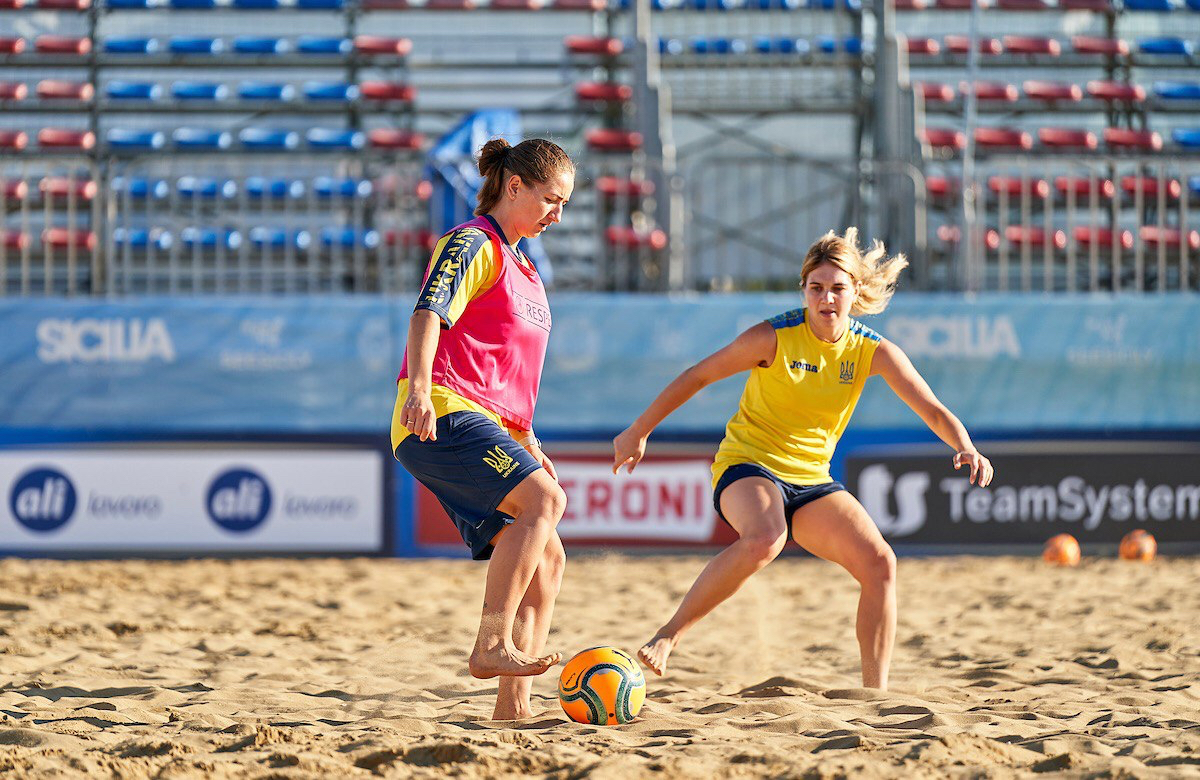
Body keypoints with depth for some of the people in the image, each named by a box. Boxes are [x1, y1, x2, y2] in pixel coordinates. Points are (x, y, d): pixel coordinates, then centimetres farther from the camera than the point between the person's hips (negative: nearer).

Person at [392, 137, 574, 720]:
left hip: (486, 429, 10)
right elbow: (429, 313, -18)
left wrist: (526, 442, 32)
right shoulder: (474, 244, -2)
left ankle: (513, 707, -1)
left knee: (546, 559, 2)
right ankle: (492, 644, -34)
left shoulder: (521, 268, 26)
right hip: (441, 416, -10)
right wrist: (419, 390, -34)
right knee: (544, 499, -29)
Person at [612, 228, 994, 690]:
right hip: (747, 465, -5)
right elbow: (696, 377, -3)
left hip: (811, 481, 5)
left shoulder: (874, 352, -1)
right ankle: (668, 636, -29)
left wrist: (966, 448, -26)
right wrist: (639, 432, 1)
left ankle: (875, 691, -5)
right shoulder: (774, 338, -13)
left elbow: (932, 410, -5)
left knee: (879, 563, -14)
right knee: (764, 539, -38)